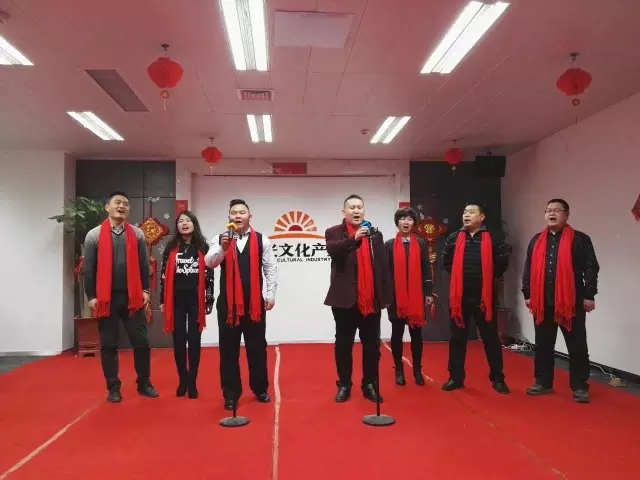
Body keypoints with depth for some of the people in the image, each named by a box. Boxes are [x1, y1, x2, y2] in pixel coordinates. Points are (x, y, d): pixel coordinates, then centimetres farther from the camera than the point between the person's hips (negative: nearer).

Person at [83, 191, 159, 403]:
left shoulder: (137, 234, 6)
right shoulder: (94, 235, 1)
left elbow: (143, 265, 6)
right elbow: (88, 269, 1)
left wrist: (145, 290, 1)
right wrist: (91, 296, -4)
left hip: (132, 297, 1)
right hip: (106, 298, -1)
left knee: (141, 342, 4)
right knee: (108, 345, 7)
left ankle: (144, 384, 19)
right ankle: (113, 388, 19)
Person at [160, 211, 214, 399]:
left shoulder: (203, 247, 2)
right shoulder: (171, 248, 5)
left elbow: (209, 275, 2)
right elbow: (164, 274, 5)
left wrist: (209, 300, -1)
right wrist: (163, 300, 1)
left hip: (195, 300, -1)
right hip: (176, 300, 1)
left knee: (194, 340, 3)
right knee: (179, 341, 5)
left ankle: (192, 382, 12)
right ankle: (182, 380, 17)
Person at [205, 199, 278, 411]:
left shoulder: (261, 240, 3)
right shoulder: (220, 239, 3)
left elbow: (270, 268, 4)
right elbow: (209, 262, -11)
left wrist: (270, 295, -1)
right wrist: (222, 248, -29)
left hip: (255, 301, 0)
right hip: (228, 301, 0)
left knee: (257, 347, 10)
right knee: (228, 349, 7)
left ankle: (260, 389, 26)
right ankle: (231, 394, 19)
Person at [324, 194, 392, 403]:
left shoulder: (375, 235, 12)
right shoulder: (333, 233, 2)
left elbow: (384, 266, 9)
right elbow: (333, 251, -20)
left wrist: (387, 295, 4)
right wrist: (354, 239, -35)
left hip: (372, 299, 3)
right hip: (345, 299, -3)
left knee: (372, 344, 8)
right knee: (343, 343, 6)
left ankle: (369, 384, 21)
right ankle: (344, 385, 18)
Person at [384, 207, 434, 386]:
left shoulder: (421, 244, 7)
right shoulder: (389, 245, 4)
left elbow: (426, 270, 5)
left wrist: (429, 293, 0)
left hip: (417, 296, 1)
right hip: (396, 296, -1)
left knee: (416, 333, 6)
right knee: (397, 333, 6)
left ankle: (417, 370, 17)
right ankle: (399, 370, 16)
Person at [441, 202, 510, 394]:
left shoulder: (493, 239, -2)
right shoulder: (453, 239, 5)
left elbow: (503, 262, 3)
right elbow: (446, 262, 16)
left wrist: (488, 277, 4)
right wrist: (459, 277, 11)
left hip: (484, 297, -2)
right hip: (459, 296, 2)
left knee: (491, 338, 7)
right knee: (457, 339, 9)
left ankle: (497, 379, 20)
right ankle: (455, 378, 19)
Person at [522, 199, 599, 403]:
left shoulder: (580, 239, -2)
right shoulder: (536, 240, 11)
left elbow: (591, 268, -5)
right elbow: (528, 270, 12)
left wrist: (589, 295, -10)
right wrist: (527, 294, 8)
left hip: (572, 302, -4)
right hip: (542, 303, 4)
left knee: (577, 347, 4)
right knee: (543, 345, 11)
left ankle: (580, 387, 14)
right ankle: (543, 382, 22)